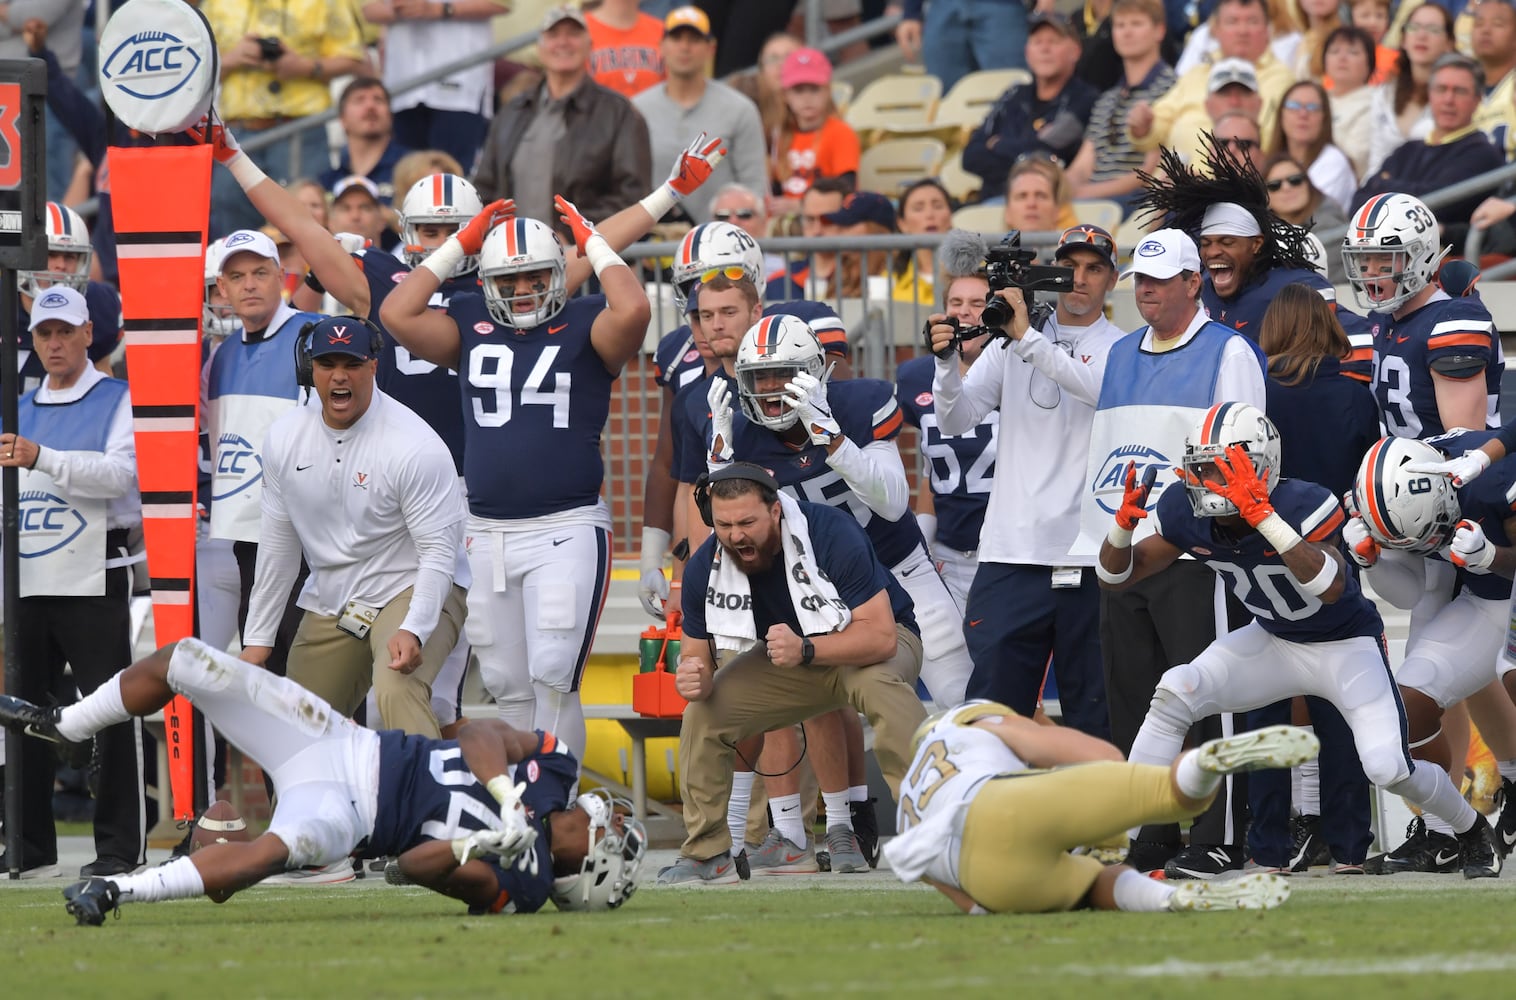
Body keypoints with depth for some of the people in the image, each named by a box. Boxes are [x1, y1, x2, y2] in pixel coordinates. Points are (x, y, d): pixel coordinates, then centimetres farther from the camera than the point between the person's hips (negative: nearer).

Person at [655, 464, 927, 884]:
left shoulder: (830, 533, -32)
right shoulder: (704, 568, -16)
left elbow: (880, 636, -35)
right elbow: (697, 654, -5)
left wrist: (805, 650, -49)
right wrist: (695, 679, -31)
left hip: (876, 641, -5)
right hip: (788, 657, 5)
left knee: (879, 686, -38)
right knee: (702, 714, -11)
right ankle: (707, 854, 5)